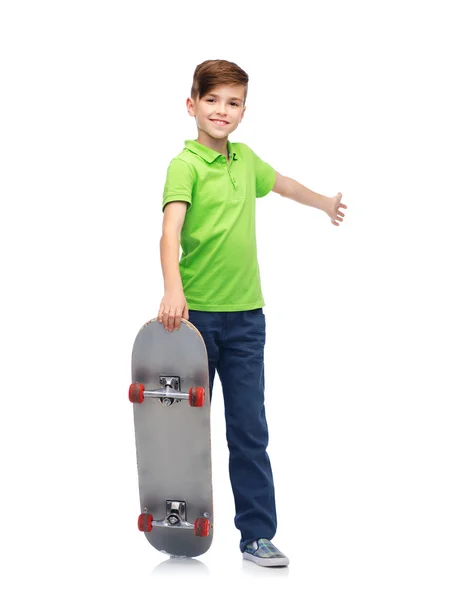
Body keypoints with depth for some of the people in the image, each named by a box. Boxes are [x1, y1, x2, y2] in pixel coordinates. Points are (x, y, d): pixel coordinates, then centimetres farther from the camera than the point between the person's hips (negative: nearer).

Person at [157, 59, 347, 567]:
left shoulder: (245, 159, 9)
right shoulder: (184, 165, -10)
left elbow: (281, 183, 31)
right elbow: (171, 230, -24)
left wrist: (325, 203, 47)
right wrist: (173, 290, -40)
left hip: (246, 314, 5)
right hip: (196, 312, -4)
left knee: (249, 429, 4)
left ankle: (257, 535, 10)